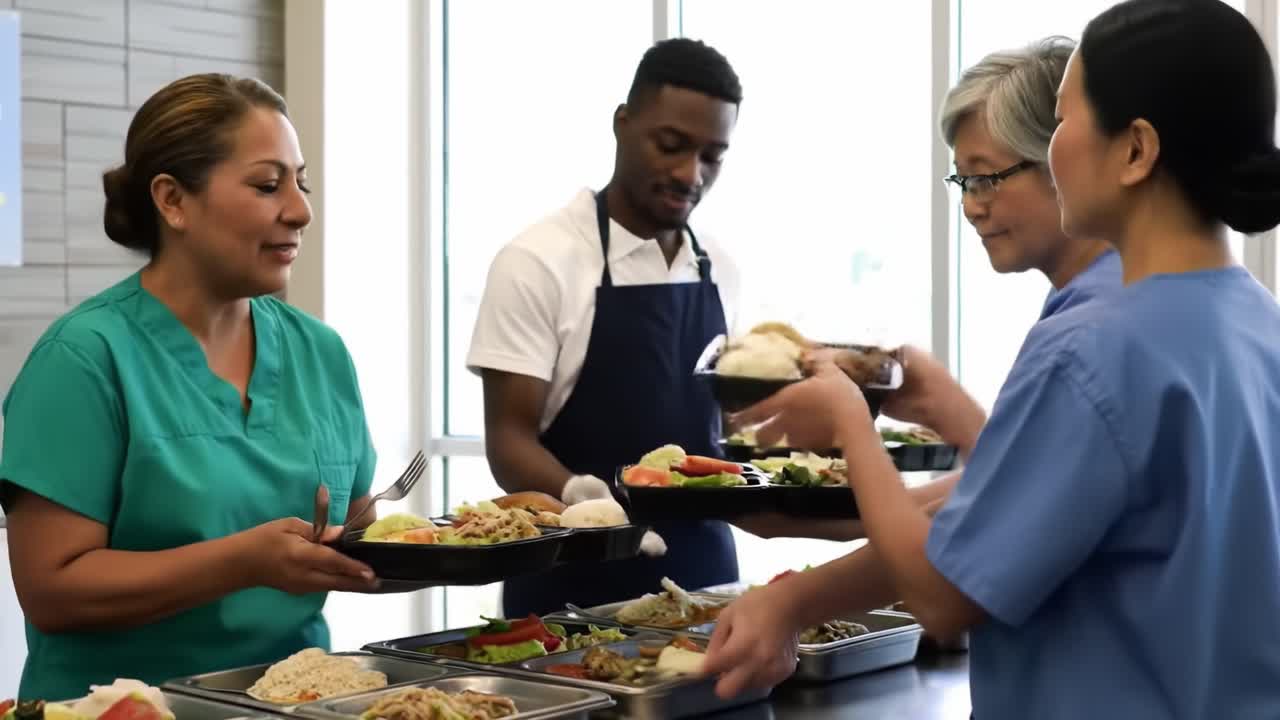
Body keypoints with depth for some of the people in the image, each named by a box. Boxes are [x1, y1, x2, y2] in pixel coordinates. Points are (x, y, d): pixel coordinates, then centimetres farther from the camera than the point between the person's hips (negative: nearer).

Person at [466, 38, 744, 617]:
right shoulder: (538, 262, -11)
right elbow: (509, 440, -13)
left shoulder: (716, 268, 6)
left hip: (703, 575, 5)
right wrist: (577, 494, -32)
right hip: (572, 588, -5)